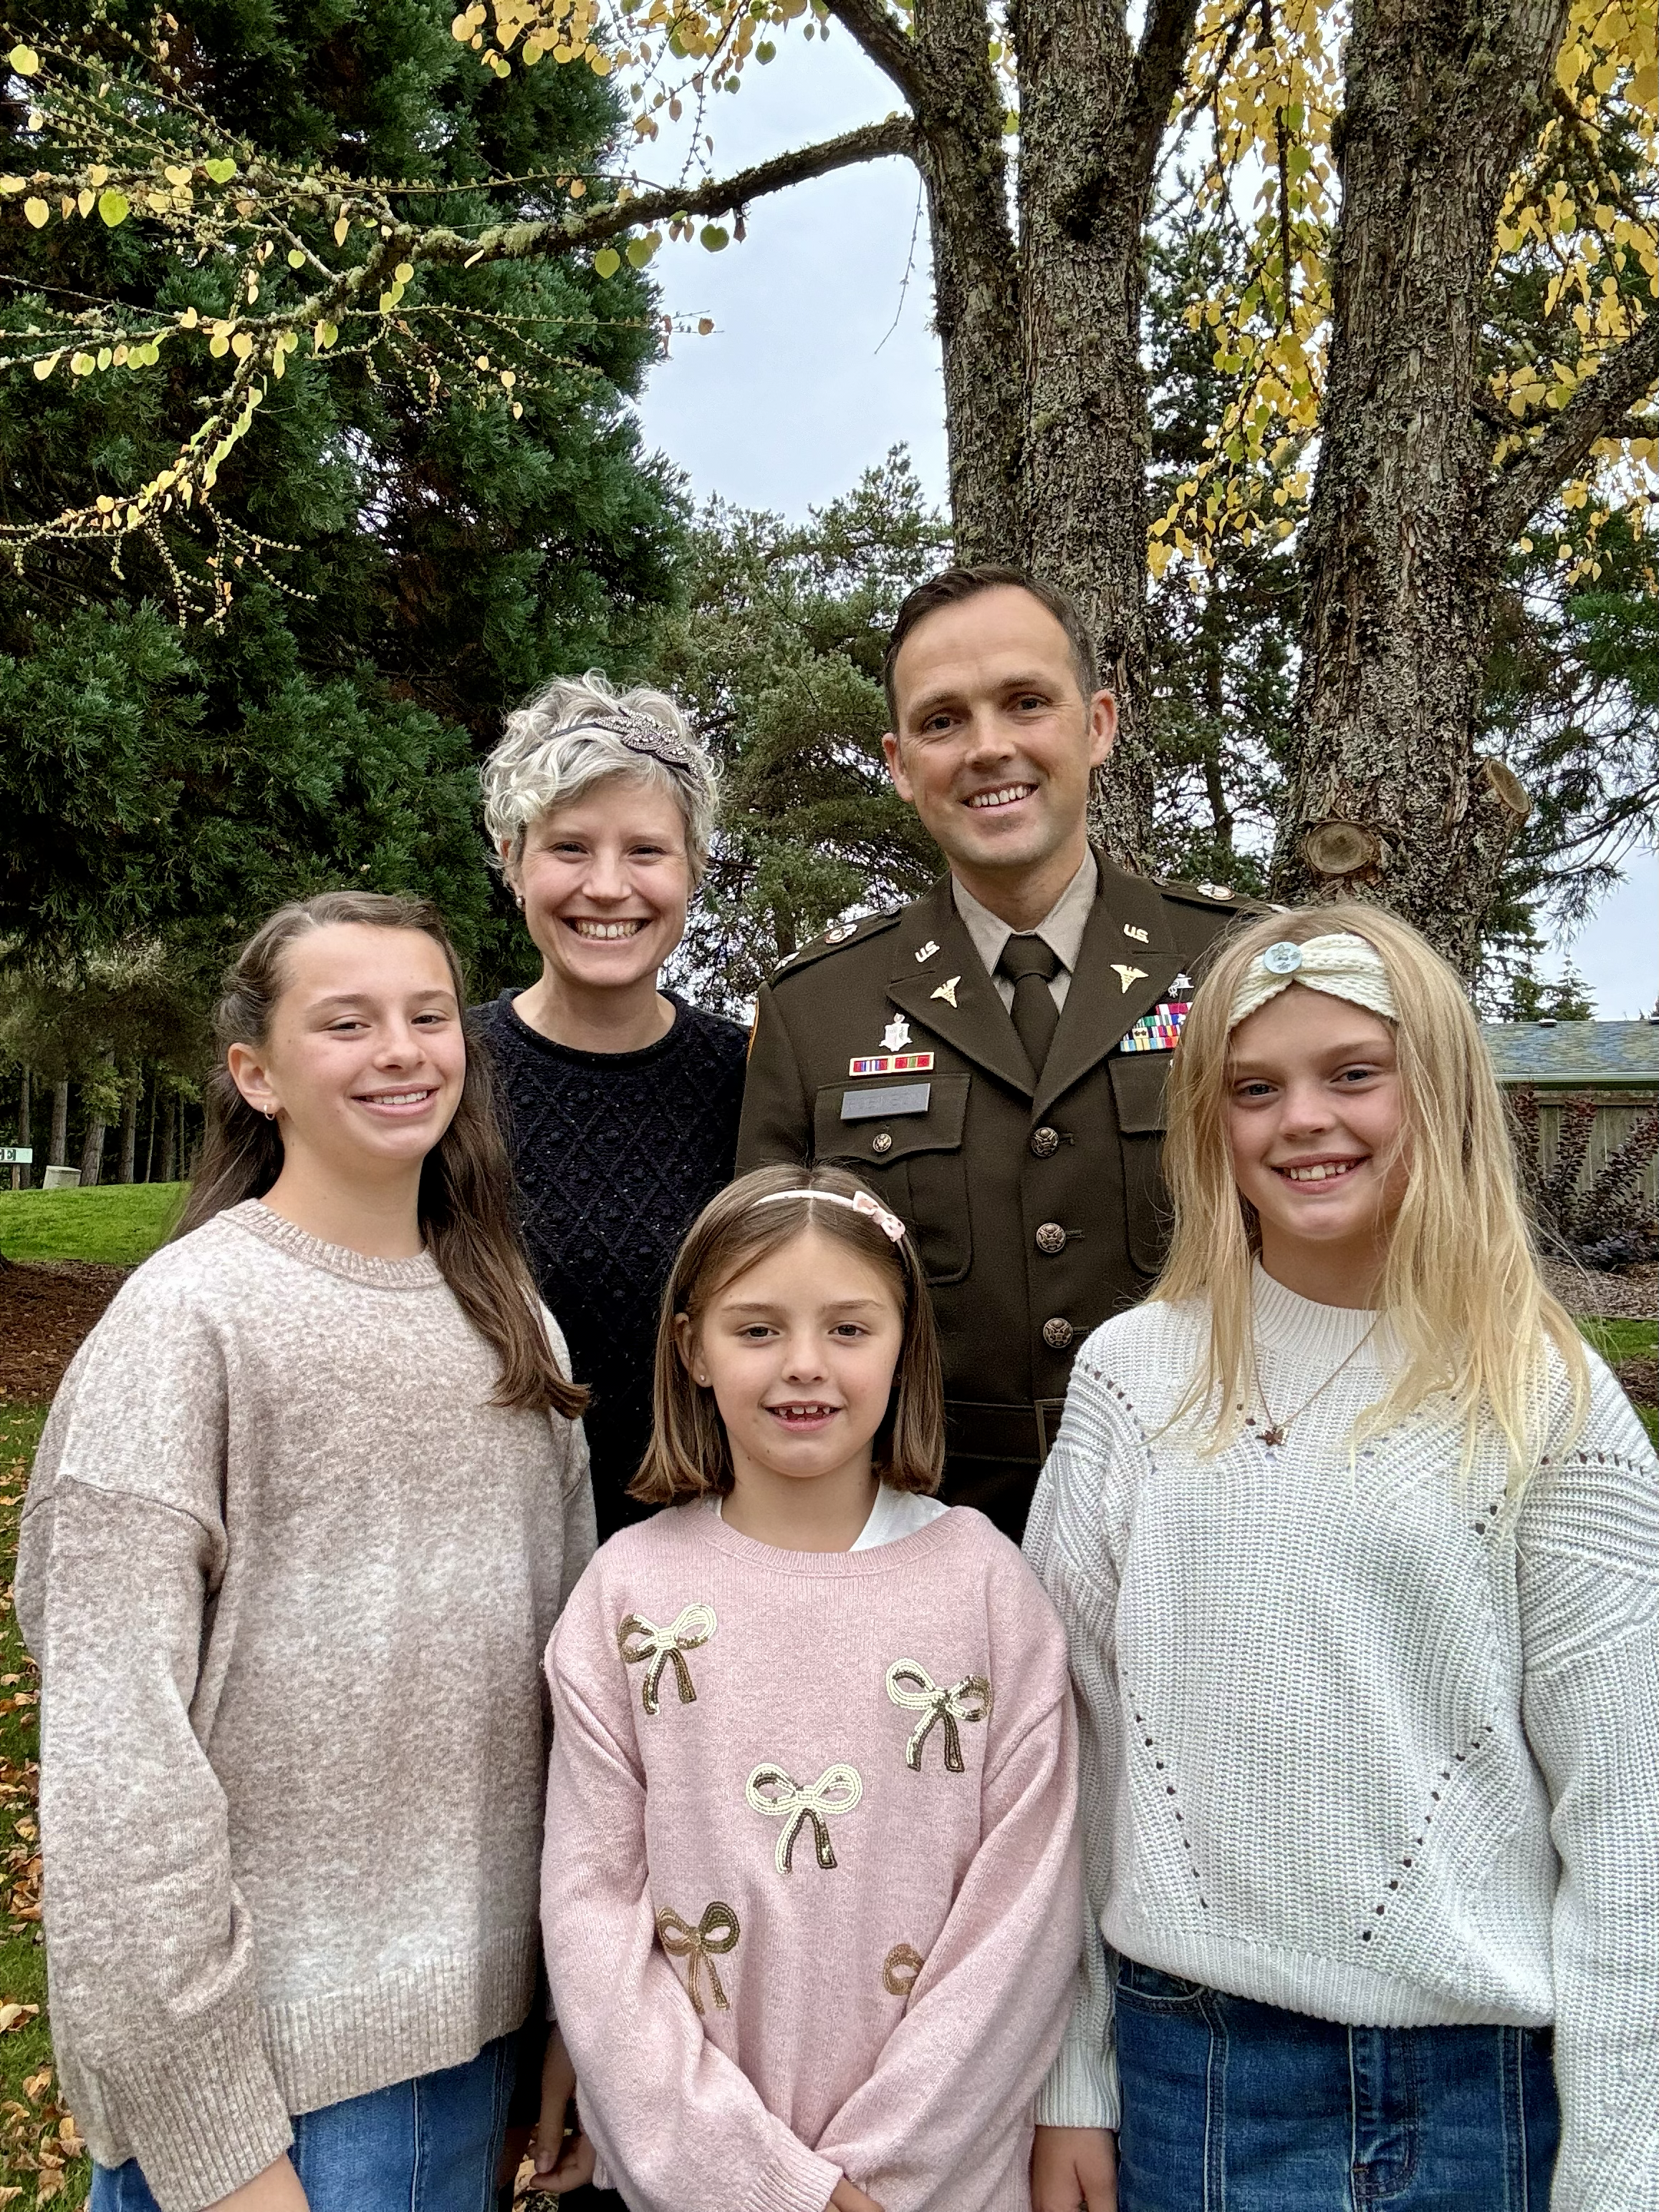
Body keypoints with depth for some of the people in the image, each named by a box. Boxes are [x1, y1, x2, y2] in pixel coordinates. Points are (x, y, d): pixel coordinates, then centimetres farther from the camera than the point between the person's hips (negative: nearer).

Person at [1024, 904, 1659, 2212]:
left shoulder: (1550, 1402, -8)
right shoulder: (1133, 1375, -4)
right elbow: (1067, 1745, 1)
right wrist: (1071, 2082, 4)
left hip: (1482, 2074, -1)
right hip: (1183, 2052, 1)